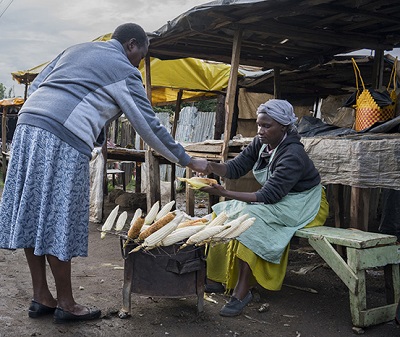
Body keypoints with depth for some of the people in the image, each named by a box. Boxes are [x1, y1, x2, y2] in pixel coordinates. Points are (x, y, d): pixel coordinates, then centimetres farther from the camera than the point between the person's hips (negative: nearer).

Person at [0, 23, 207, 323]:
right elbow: (150, 126, 4)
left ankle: (41, 297, 18)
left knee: (33, 215, 9)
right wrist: (187, 161, 12)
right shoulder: (125, 70, 5)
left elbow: (35, 87, 23)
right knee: (58, 221, -2)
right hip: (64, 139, -8)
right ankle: (65, 303, 10)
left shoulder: (75, 50, 27)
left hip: (27, 124, 8)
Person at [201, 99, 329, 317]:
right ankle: (217, 277, -6)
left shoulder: (293, 156, -28)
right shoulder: (261, 143, -3)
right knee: (225, 213, -5)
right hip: (276, 199, 9)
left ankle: (242, 290, -27)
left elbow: (268, 196, -31)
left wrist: (225, 193, -37)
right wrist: (213, 167, -25)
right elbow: (236, 168, -4)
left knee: (250, 217, -31)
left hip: (302, 207, -9)